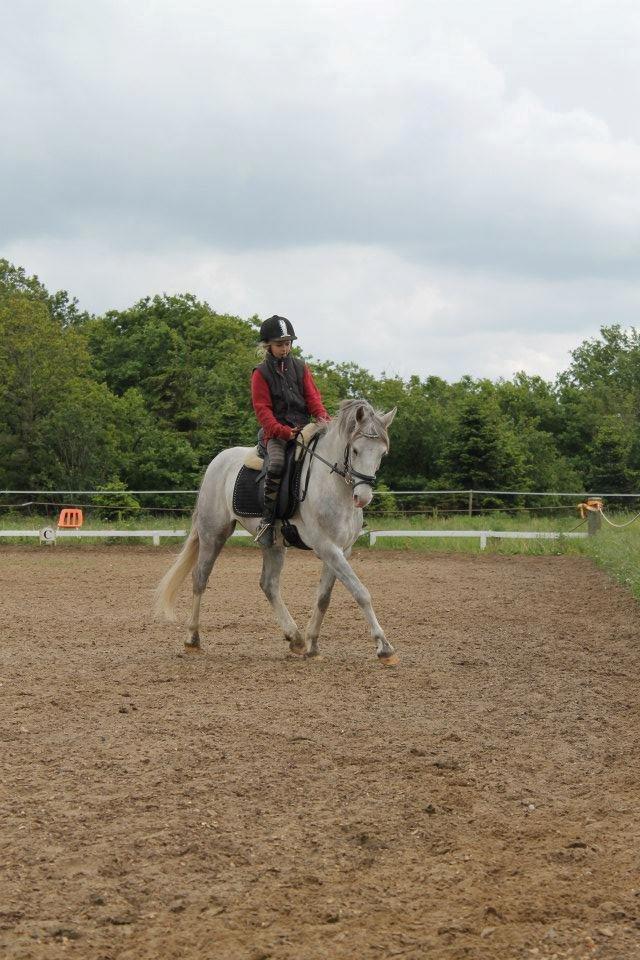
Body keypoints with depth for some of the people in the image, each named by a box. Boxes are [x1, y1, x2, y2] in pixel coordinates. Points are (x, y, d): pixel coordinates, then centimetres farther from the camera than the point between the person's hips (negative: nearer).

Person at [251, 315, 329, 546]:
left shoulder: (300, 367, 15)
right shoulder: (261, 373, 4)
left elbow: (313, 397, 9)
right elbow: (262, 409, -4)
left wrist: (322, 416, -14)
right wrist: (283, 431, -18)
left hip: (304, 428, 4)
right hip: (276, 432, -4)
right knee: (276, 465, -32)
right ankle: (267, 519, -24)